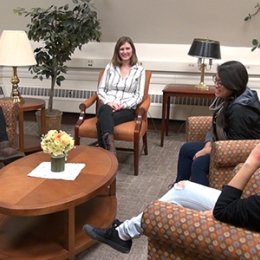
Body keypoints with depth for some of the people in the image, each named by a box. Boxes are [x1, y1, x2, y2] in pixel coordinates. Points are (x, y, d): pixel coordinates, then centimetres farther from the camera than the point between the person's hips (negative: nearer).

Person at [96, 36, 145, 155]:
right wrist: (108, 102, -11)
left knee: (101, 122, -35)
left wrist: (123, 105, -15)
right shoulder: (110, 67, 15)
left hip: (127, 109, -1)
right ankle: (110, 147, -56)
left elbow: (139, 96, 2)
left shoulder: (139, 70, 8)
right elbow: (100, 90, 11)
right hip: (108, 105, 2)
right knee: (105, 110, -40)